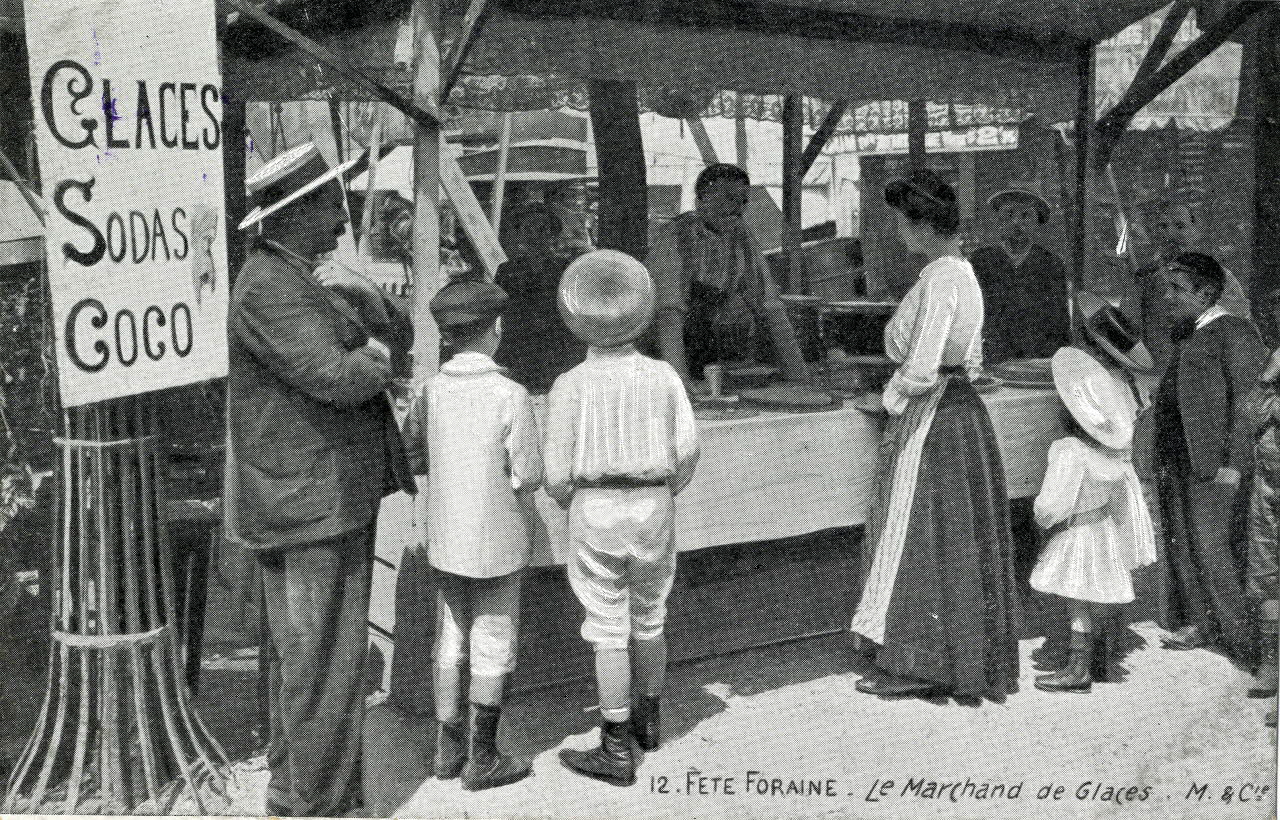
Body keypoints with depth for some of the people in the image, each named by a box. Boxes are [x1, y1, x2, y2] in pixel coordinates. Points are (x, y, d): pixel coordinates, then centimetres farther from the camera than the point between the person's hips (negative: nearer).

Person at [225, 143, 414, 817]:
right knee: (319, 658, -2)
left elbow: (400, 336, 12)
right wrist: (378, 356, -7)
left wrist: (366, 294, -7)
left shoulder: (311, 278, 14)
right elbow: (334, 377, -27)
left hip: (340, 495, 11)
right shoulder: (266, 288, -19)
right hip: (308, 503, -11)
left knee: (305, 651, 20)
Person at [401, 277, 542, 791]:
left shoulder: (430, 393, -5)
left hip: (445, 539, 4)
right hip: (497, 541, -4)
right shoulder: (510, 396, -18)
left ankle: (448, 748, 25)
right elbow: (528, 478, -16)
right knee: (492, 647, 7)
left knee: (450, 641, 16)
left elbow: (410, 461, 1)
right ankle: (482, 758, 16)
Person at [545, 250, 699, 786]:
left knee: (609, 631, 3)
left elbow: (558, 472, -10)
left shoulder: (571, 386, -10)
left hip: (595, 513, -3)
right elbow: (687, 450, -7)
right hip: (654, 509, 3)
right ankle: (648, 719, 38)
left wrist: (570, 505, 11)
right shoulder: (663, 376, -3)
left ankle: (618, 751, 7)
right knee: (649, 618, 20)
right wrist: (667, 492, 11)